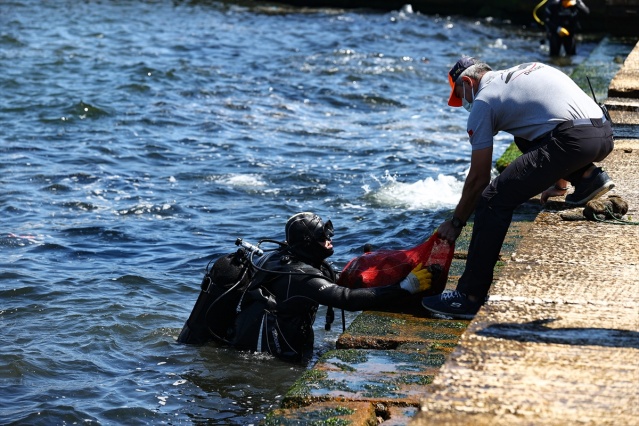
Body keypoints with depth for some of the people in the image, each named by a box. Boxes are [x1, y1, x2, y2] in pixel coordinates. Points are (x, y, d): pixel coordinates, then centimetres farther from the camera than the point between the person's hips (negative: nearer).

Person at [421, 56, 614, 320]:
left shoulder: (483, 101, 7)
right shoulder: (531, 70, 30)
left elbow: (478, 179, 7)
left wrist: (456, 223, 20)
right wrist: (560, 182, 45)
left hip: (573, 141, -8)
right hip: (604, 133, 8)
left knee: (494, 200, -6)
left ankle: (470, 297, -8)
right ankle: (589, 176, 17)